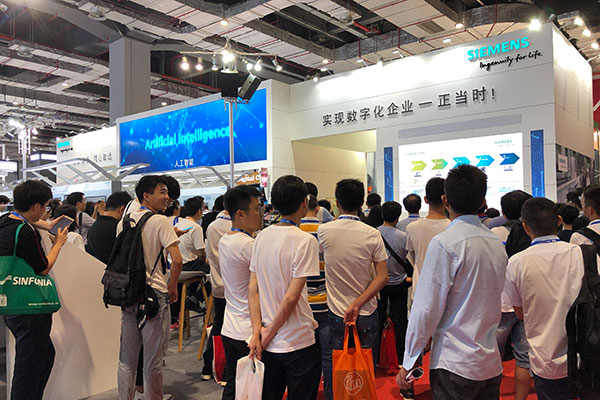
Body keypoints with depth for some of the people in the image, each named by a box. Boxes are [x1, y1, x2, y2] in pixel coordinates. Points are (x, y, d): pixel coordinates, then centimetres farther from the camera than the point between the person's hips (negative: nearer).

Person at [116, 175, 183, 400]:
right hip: (154, 293, -6)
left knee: (126, 358, 16)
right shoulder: (160, 221, -12)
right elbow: (177, 260, -20)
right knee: (153, 360, 7)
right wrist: (172, 288, -6)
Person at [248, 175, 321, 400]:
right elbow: (292, 297, -20)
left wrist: (257, 332, 0)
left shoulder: (262, 236, 3)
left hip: (268, 346, 6)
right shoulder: (305, 240, -16)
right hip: (298, 346, -6)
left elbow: (253, 290, 1)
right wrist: (268, 334, -9)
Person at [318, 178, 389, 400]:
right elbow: (382, 277, -13)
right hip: (367, 312, 0)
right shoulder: (372, 234, -11)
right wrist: (358, 303, -15)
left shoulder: (324, 231, -11)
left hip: (337, 312, 0)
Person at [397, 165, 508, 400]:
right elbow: (491, 301, 12)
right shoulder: (497, 244, 5)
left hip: (455, 364, -7)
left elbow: (427, 309, -16)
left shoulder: (444, 243, -17)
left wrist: (409, 361, -8)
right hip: (492, 363, 7)